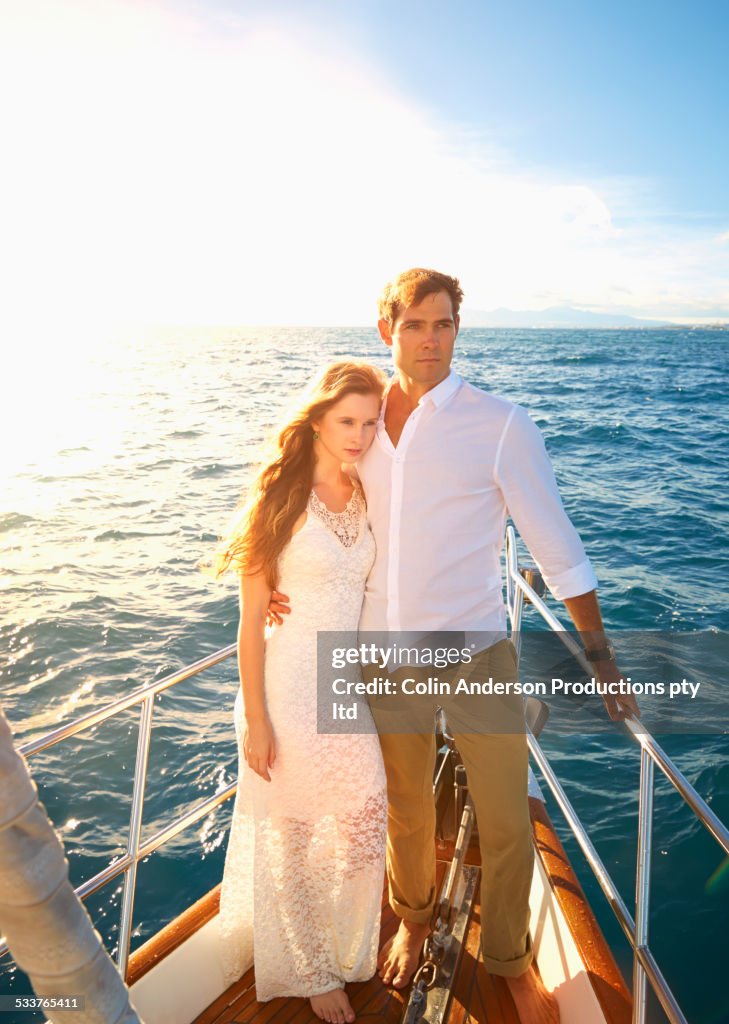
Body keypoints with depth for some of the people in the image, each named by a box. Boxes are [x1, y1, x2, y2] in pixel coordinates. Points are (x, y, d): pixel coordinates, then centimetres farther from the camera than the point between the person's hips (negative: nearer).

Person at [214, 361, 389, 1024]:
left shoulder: (366, 498, 3)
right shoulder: (283, 497, -14)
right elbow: (252, 617, -13)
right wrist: (254, 718, -12)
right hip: (289, 688, -5)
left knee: (363, 823, 14)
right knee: (291, 834, 13)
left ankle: (341, 951, 45)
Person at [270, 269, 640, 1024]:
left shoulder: (500, 425, -10)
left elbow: (555, 543, -7)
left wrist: (598, 652, -5)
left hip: (474, 652, -2)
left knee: (505, 822, 10)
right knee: (404, 808, 22)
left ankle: (509, 960, 37)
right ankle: (413, 919, 50)